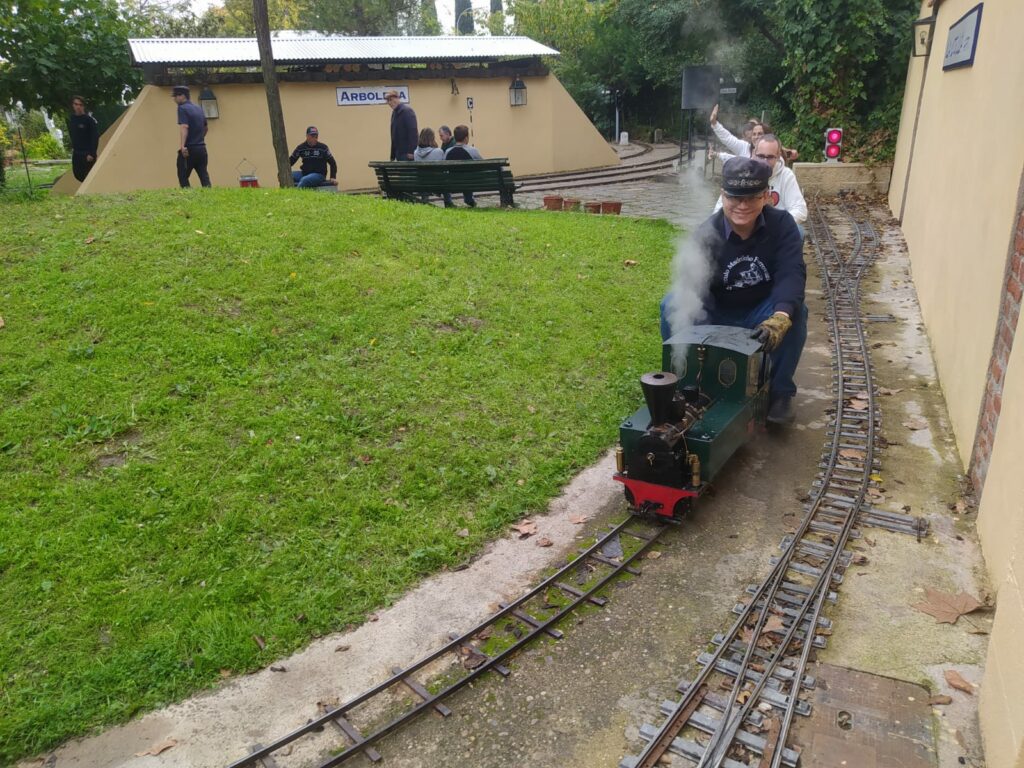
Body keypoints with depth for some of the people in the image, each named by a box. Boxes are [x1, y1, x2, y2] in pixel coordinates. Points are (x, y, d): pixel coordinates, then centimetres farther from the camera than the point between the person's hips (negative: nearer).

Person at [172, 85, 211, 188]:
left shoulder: (182, 108, -8)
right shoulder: (199, 109, 15)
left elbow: (184, 127, -22)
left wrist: (182, 146, -30)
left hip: (188, 149, -7)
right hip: (202, 148, 7)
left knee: (183, 177, 2)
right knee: (204, 177, 5)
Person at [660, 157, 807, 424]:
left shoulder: (781, 224, -15)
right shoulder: (707, 233, -19)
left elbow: (791, 273, -29)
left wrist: (779, 318, -49)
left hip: (761, 314, 1)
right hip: (717, 314, -1)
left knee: (796, 313, -31)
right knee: (673, 305, -28)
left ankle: (779, 392, -11)